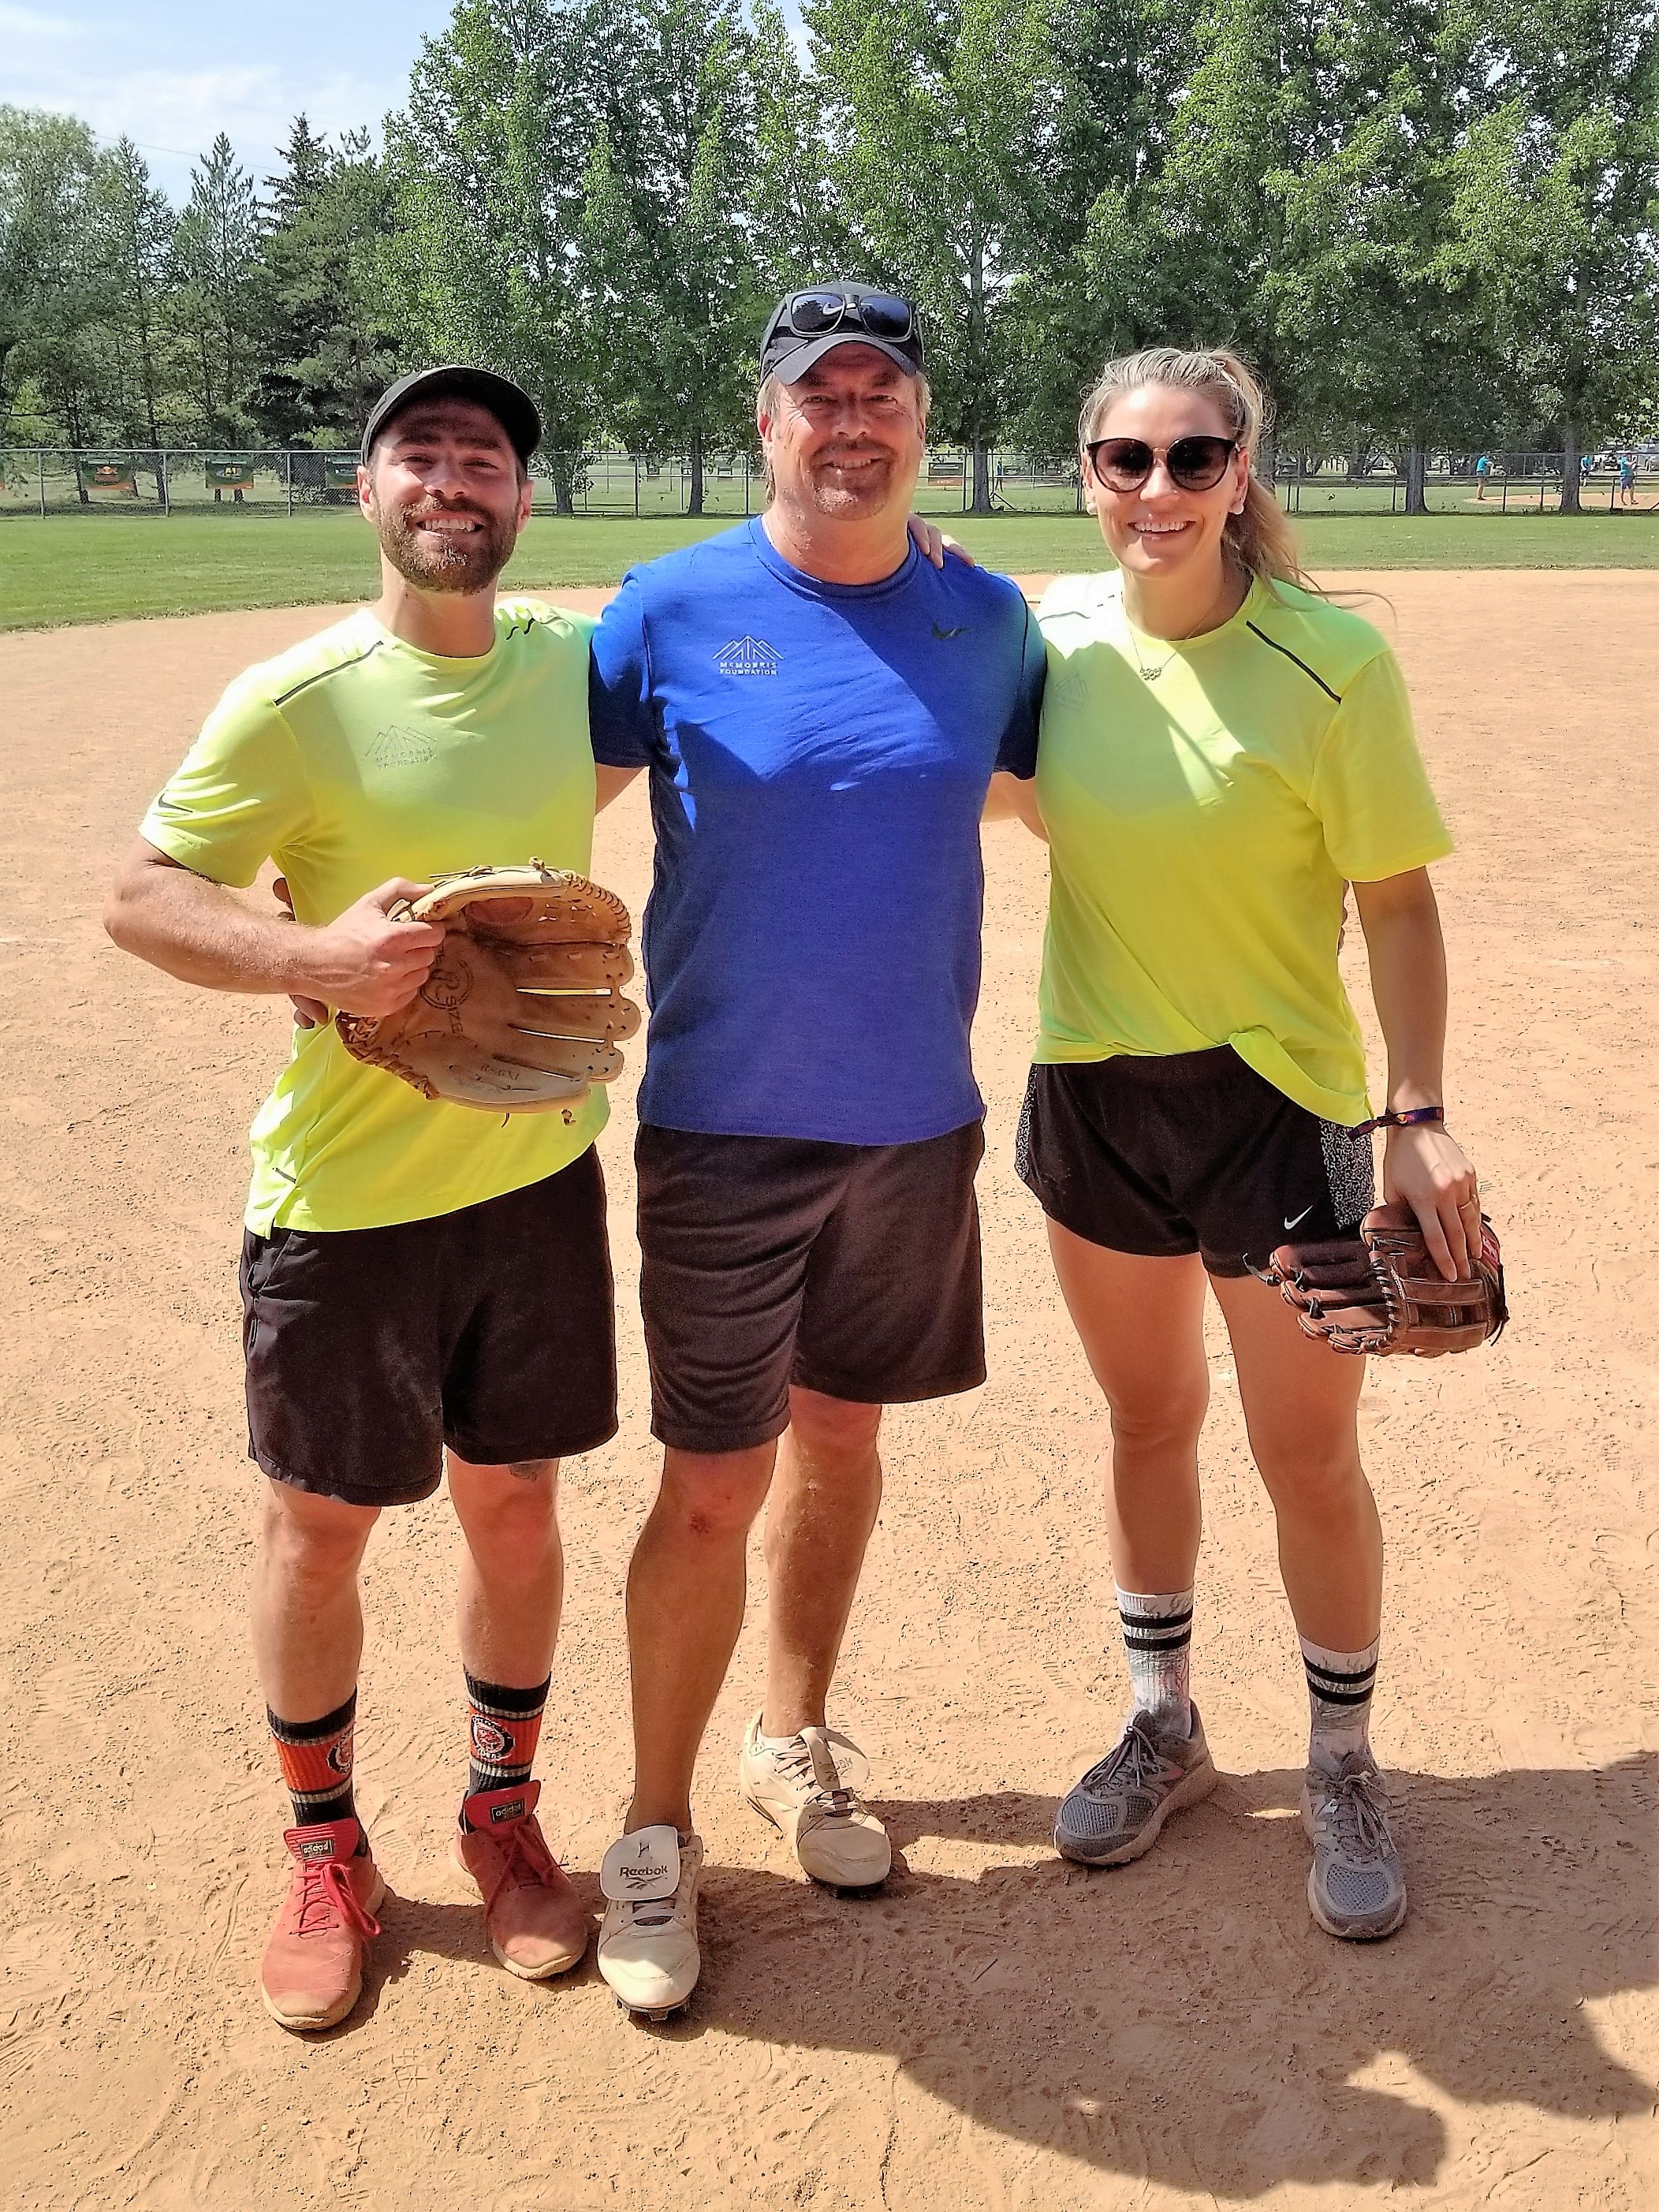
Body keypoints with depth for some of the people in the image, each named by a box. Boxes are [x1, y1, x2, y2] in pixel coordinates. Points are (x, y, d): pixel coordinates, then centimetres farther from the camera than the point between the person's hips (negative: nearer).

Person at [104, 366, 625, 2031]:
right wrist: (309, 956, -28)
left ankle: (502, 1817, 37)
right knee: (318, 1524, 11)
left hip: (540, 1170, 4)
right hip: (348, 1194, -3)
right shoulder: (293, 704, -14)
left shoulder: (577, 661, 1)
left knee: (513, 1502, 15)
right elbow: (139, 896, -9)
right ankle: (326, 1857, 33)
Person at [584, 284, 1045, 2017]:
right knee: (713, 1487, 1)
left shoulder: (983, 620, 4)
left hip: (918, 1121, 4)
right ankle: (654, 1834, 21)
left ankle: (794, 1741, 39)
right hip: (725, 1128, -3)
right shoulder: (672, 612, -6)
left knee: (842, 1439, 17)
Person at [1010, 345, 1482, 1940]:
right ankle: (1162, 1726, 38)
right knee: (1146, 1418, 18)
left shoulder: (1330, 660, -14)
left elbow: (1396, 899, -10)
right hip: (1092, 1090, 4)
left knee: (1309, 1460, 5)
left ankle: (1344, 1767, 30)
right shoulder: (1054, 630, -2)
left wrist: (1419, 1118, -15)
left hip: (1275, 1098, -4)